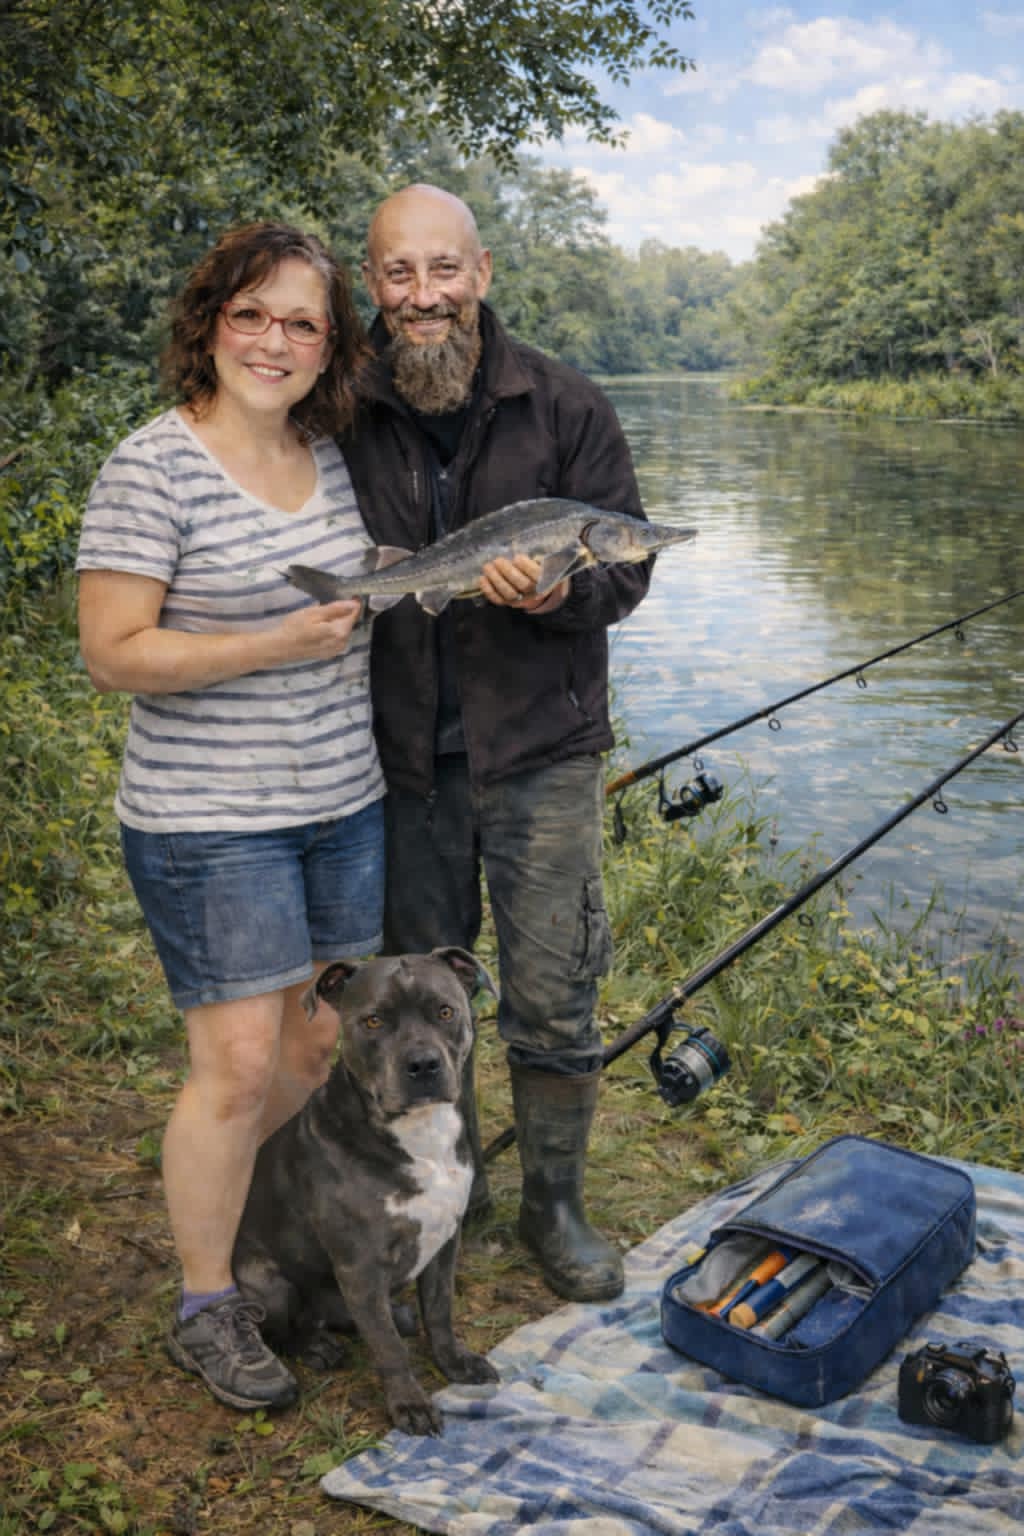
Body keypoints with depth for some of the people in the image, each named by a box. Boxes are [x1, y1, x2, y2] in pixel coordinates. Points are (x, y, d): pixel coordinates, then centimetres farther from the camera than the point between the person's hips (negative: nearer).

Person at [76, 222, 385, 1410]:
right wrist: (277, 645, -22)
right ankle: (206, 1311, 20)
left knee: (327, 1043, 14)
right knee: (239, 1067, -1)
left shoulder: (331, 455, 8)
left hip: (345, 803, 7)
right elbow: (114, 653, -17)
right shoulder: (154, 470, -13)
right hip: (209, 824, -7)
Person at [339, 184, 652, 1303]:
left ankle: (554, 1206, 27)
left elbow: (626, 563, -2)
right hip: (403, 759, 2)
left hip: (539, 753, -2)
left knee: (553, 1004, 4)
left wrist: (558, 590, -21)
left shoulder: (562, 405, -3)